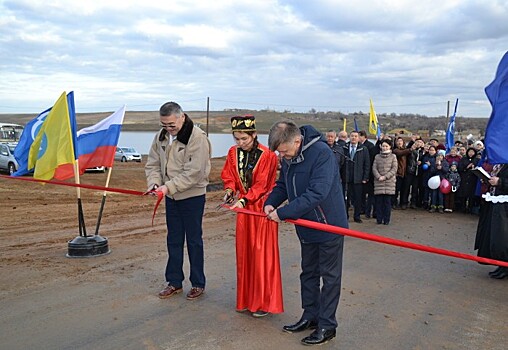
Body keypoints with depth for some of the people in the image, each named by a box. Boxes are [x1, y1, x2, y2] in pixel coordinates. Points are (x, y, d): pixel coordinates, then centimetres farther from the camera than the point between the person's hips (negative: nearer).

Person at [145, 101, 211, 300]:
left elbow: (193, 173, -24)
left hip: (192, 197, -6)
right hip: (171, 197, 6)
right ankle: (174, 282, 27)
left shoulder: (197, 138, -18)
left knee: (194, 241, 4)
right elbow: (153, 164, 9)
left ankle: (198, 284, 19)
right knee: (173, 240, 14)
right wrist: (154, 183, -10)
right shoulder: (161, 136, 4)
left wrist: (168, 187, -26)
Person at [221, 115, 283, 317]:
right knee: (244, 253, 10)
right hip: (244, 207, 5)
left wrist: (243, 200, -28)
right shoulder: (233, 153, 0)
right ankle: (247, 299, 24)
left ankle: (264, 302, 11)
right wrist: (230, 190, -12)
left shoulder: (267, 155, -16)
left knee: (262, 254, -1)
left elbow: (261, 185, -18)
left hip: (262, 209, -5)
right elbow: (229, 177, 8)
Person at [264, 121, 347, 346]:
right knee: (308, 273, 17)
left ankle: (327, 325, 17)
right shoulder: (288, 158, -1)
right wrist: (271, 203, -13)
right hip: (306, 226, 8)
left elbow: (316, 193, -33)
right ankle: (310, 316, 32)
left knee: (329, 276, 5)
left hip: (329, 225, -8)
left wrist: (283, 213, -31)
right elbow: (282, 185, 8)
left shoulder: (321, 152, -26)